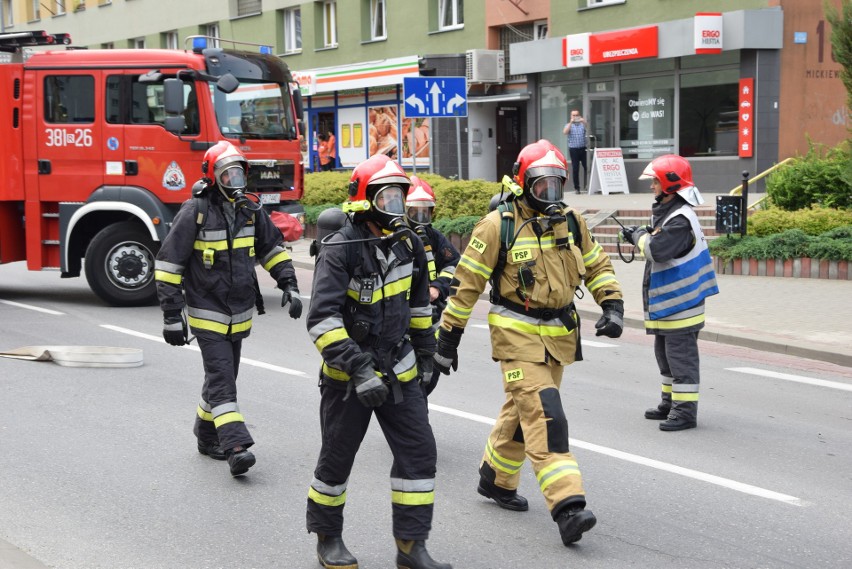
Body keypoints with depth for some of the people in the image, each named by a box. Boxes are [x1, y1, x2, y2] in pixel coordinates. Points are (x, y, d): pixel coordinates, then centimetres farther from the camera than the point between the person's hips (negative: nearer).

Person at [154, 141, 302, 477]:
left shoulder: (249, 210, 5)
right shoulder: (195, 213, -13)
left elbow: (272, 248, 18)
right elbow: (168, 264, -12)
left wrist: (289, 285, 6)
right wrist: (172, 315, -14)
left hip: (240, 314, 6)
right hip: (208, 314, -6)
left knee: (222, 377, 16)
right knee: (221, 381, -14)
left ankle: (207, 436, 32)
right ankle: (236, 447, -22)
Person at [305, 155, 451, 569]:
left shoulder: (407, 244, 3)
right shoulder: (341, 250, -18)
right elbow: (321, 318, -26)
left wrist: (425, 352, 22)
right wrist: (358, 369, -32)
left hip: (398, 370, 6)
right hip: (348, 375, -5)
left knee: (418, 450, -1)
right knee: (337, 457, 7)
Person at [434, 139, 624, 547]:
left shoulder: (570, 222, 6)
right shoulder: (498, 225, -10)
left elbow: (597, 266, 18)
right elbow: (467, 283, -6)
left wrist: (612, 305, 2)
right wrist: (448, 337, -5)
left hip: (559, 335, 6)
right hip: (518, 336, -6)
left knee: (522, 412, 18)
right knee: (544, 417, -16)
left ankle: (496, 480, 39)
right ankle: (567, 506, -21)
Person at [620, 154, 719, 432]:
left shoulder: (681, 219, -20)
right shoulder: (666, 212, 13)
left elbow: (657, 251, -29)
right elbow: (658, 242, 21)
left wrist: (640, 237, -11)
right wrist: (641, 235, 3)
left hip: (680, 301, -11)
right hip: (666, 300, 11)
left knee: (680, 353, -7)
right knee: (665, 352, 19)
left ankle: (685, 410, -3)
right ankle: (670, 401, 31)